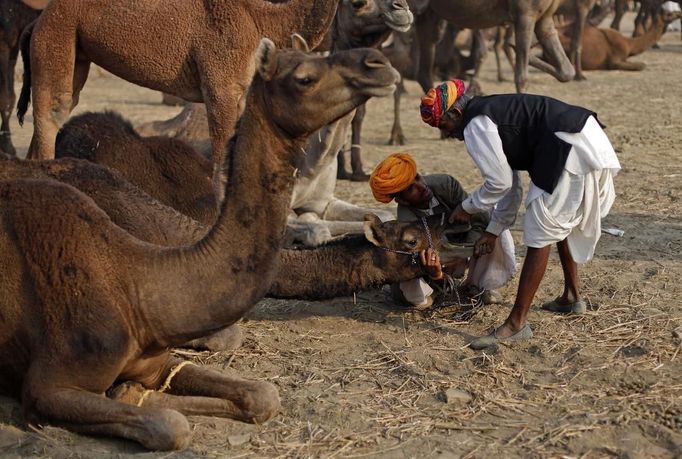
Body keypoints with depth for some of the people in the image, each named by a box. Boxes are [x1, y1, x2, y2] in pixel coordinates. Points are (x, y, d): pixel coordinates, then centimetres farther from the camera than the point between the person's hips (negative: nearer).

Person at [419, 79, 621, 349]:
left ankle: (516, 324, -7)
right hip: (589, 142, 11)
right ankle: (571, 297, 42)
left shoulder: (475, 125, -8)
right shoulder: (491, 114, 23)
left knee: (540, 234, -9)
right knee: (560, 223, 27)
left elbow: (499, 182, -9)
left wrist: (468, 208, 7)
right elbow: (510, 181, 26)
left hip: (571, 150, -11)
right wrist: (494, 230, 29)